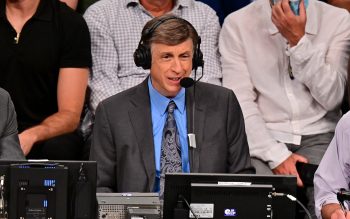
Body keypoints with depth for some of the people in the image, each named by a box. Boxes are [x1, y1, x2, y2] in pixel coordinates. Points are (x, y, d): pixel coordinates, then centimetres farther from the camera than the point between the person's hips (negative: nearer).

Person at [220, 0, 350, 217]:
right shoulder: (237, 24, -1)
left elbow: (330, 99, -8)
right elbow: (240, 104, -7)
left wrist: (299, 41, -17)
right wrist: (277, 156, -17)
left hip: (319, 136, 1)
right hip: (262, 139, 0)